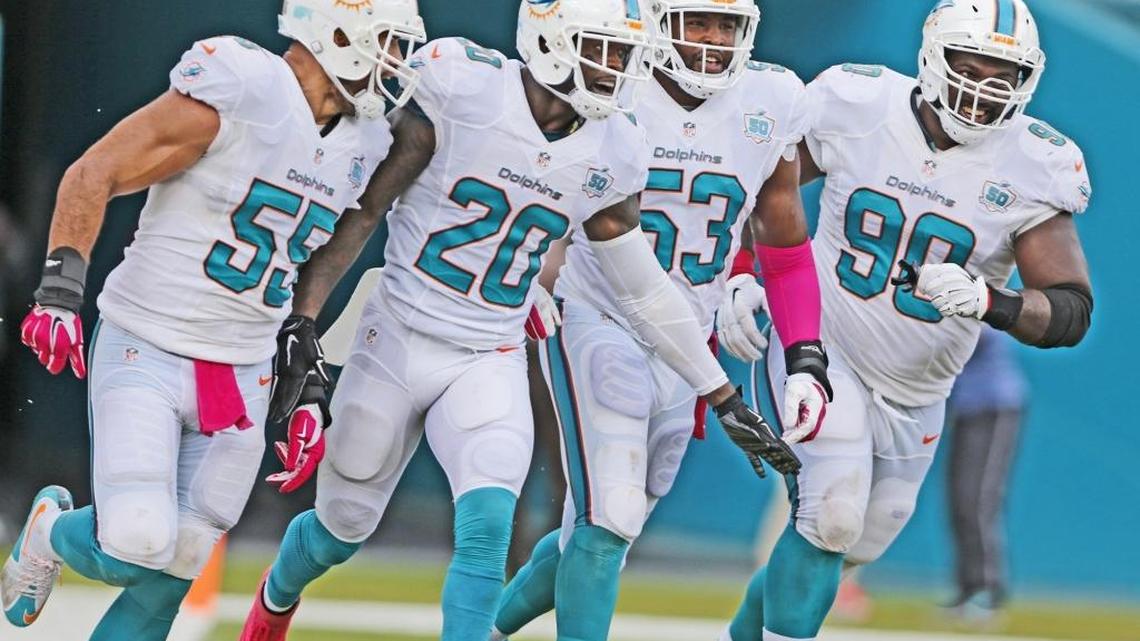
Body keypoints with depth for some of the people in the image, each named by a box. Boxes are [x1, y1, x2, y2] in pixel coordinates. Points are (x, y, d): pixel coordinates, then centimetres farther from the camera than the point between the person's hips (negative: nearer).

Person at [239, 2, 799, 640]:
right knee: (343, 528, 14)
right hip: (398, 341, -2)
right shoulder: (462, 89, -18)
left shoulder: (613, 155, -4)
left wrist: (725, 398, 11)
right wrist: (302, 322, -17)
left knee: (488, 529, -21)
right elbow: (362, 209, -12)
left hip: (491, 364, 2)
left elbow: (645, 288, 8)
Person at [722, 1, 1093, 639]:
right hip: (821, 346, -3)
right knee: (831, 518, -22)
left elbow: (1073, 309, -18)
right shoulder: (859, 107, -14)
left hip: (913, 393, 3)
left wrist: (988, 300, -36)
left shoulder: (1031, 168, -15)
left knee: (853, 545, 14)